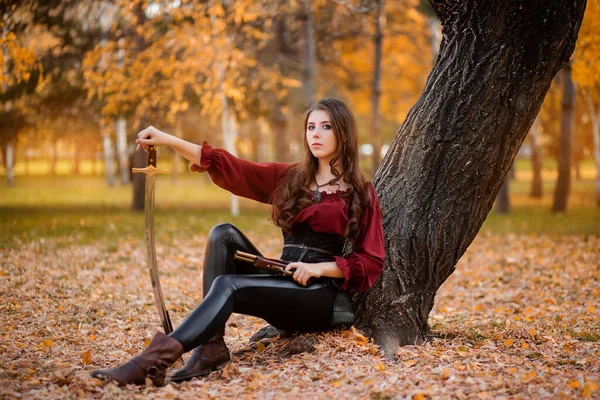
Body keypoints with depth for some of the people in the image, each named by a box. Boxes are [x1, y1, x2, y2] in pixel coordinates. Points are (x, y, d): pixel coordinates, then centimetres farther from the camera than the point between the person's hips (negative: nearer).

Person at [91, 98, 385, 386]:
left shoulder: (361, 194, 2)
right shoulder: (289, 178, 15)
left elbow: (371, 262, -1)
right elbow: (228, 167, 6)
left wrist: (320, 268, -16)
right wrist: (168, 141, -4)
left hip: (325, 295, -5)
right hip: (283, 285, 5)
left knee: (228, 286, -27)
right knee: (225, 234, -16)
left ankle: (156, 360, -39)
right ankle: (211, 347, -24)